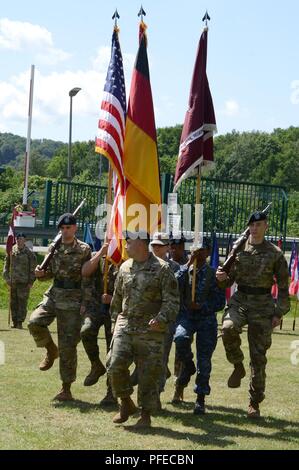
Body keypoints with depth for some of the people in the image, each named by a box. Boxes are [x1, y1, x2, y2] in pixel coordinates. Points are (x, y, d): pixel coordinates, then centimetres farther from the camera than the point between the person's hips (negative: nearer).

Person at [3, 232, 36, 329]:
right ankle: (14, 321, 16)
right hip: (13, 282, 4)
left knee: (22, 302, -6)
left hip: (24, 282, -4)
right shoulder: (11, 251, 6)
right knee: (13, 303, 8)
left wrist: (31, 282, -6)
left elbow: (33, 269, -2)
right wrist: (7, 278, 6)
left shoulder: (29, 253, -4)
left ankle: (20, 322, -3)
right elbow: (6, 265, 13)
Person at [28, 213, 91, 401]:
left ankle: (66, 389, 8)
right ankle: (51, 350, 7)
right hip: (53, 296, 4)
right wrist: (41, 274, -6)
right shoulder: (54, 248, 9)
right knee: (35, 322, -23)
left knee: (68, 345, -2)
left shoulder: (84, 249, -3)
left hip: (72, 300, -4)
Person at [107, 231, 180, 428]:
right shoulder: (125, 267, 11)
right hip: (125, 325, 5)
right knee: (116, 365, -8)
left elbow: (172, 300, -9)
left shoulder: (161, 269, -7)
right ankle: (126, 404, 14)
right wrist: (116, 316, 22)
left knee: (149, 373, 0)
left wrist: (161, 318, -22)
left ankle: (146, 415, 13)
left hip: (150, 330, -4)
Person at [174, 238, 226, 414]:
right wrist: (189, 264, -14)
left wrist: (200, 306, -13)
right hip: (186, 315, 0)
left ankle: (201, 400, 7)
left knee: (204, 359, -2)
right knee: (181, 337, -32)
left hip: (206, 318, 0)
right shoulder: (184, 269, 7)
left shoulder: (213, 274, 4)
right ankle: (188, 366, -1)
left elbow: (220, 302, 1)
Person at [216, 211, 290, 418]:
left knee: (258, 357, 1)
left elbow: (283, 286, 3)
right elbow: (231, 278, 15)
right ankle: (238, 367, -4)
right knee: (228, 328, -32)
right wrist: (222, 277, -9)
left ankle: (255, 403, 13)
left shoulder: (275, 253, 0)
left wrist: (279, 313, -4)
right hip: (240, 300, 1)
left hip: (262, 305, -1)